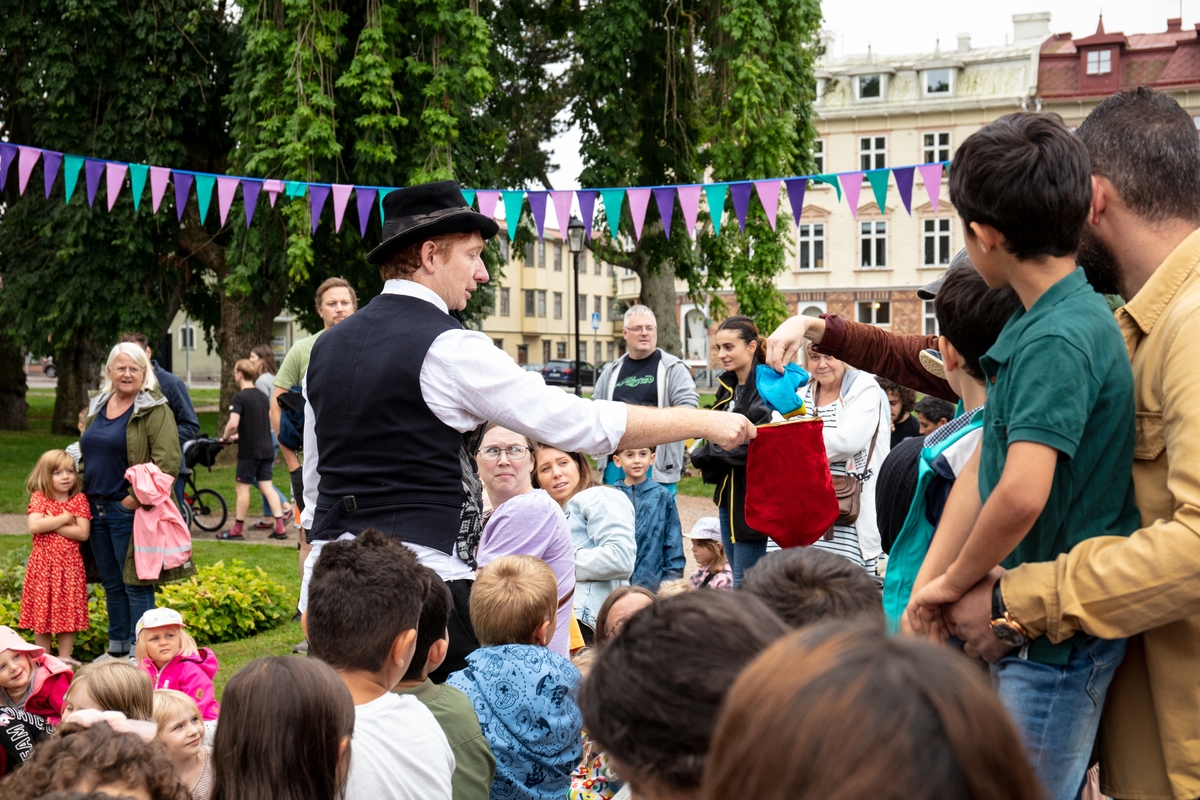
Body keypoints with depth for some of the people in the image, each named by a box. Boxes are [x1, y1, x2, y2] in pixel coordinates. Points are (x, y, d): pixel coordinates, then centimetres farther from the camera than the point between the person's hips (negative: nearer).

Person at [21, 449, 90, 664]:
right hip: (43, 564, -1)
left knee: (69, 612, 5)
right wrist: (64, 518, -14)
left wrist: (51, 525, -15)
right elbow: (34, 526, -17)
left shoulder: (79, 499, 2)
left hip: (69, 565, 1)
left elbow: (83, 533, -9)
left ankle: (65, 657, 15)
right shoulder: (39, 498, 0)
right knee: (42, 612, 4)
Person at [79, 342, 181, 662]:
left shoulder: (154, 410, -9)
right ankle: (116, 649, 26)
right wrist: (84, 492, 13)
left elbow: (168, 461, -18)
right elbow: (87, 452, 25)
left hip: (128, 511, -7)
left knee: (135, 585, -3)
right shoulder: (97, 406, 14)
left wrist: (138, 498, -18)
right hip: (96, 508, 7)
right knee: (111, 584, 16)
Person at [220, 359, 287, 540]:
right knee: (267, 486, 7)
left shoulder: (239, 398, -13)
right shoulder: (261, 396, 12)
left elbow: (233, 423, -25)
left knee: (243, 487, 2)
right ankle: (280, 527, 1)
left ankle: (237, 529, 10)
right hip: (266, 449, 7)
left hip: (249, 451, -7)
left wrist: (225, 437, -5)